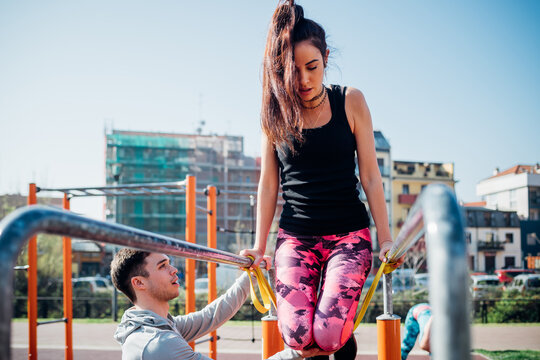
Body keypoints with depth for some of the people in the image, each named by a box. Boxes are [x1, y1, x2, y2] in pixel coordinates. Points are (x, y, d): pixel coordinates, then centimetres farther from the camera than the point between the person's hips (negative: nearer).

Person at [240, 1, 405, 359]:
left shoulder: (350, 102, -1)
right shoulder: (276, 113, 2)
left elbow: (370, 175, 1)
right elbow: (268, 184, 6)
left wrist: (386, 240, -2)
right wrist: (258, 248, 5)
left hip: (348, 234, -1)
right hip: (295, 237, 1)